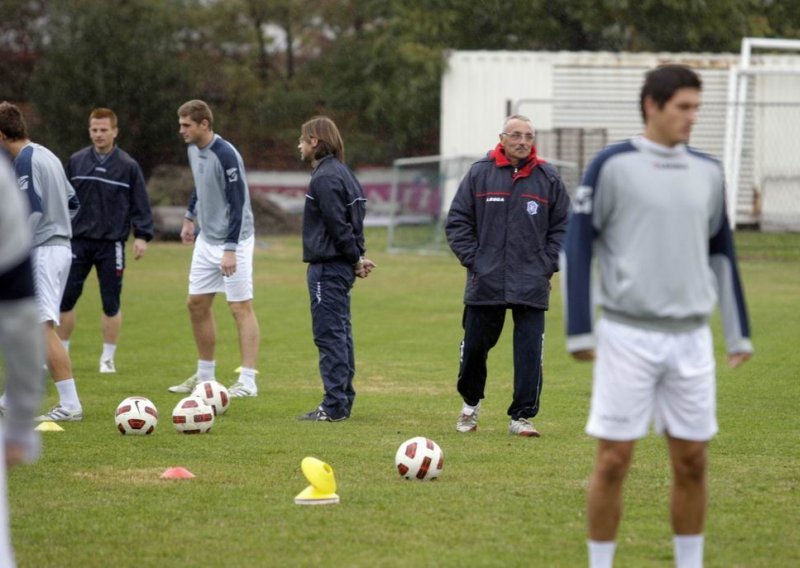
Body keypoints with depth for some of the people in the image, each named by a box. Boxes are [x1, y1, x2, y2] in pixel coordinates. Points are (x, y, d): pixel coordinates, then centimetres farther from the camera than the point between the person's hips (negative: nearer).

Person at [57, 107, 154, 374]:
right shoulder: (76, 161, 5)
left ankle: (108, 358, 13)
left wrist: (142, 235, -8)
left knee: (111, 303, 3)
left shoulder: (128, 166, -2)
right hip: (78, 241, 2)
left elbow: (140, 204, 0)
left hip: (111, 244, -2)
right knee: (65, 299, 0)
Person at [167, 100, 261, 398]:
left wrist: (230, 249, -26)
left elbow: (237, 204, -22)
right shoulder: (194, 151, 5)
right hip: (206, 239, 9)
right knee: (197, 304, 10)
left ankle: (248, 381, -6)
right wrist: (190, 217, 27)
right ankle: (205, 375, 21)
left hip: (233, 241, -9)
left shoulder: (226, 156, -21)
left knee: (241, 307, -6)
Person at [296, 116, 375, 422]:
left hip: (328, 268, -10)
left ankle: (334, 405, -9)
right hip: (339, 267, 10)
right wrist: (356, 257, 8)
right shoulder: (342, 173, 15)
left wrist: (355, 259, -10)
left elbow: (338, 225, -19)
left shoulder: (325, 178, -16)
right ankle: (343, 401, 18)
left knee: (329, 334, -8)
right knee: (340, 333, 14)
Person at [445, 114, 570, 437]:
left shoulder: (548, 179, 5)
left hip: (531, 286, 0)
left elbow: (563, 226, 9)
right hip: (485, 284, 0)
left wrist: (548, 264, 0)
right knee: (475, 346, 8)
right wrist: (472, 259, -4)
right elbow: (458, 221, 4)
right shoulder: (479, 174, 2)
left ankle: (522, 416, 5)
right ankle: (470, 403, 30)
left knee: (529, 352, -3)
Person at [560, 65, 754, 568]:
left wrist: (739, 333, 17)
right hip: (628, 334, -4)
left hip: (691, 338, 4)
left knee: (692, 460, 5)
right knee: (615, 459, -3)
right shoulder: (612, 166, -5)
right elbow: (576, 246, -4)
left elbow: (721, 253, 19)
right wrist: (579, 332, -8)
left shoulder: (707, 172, 10)